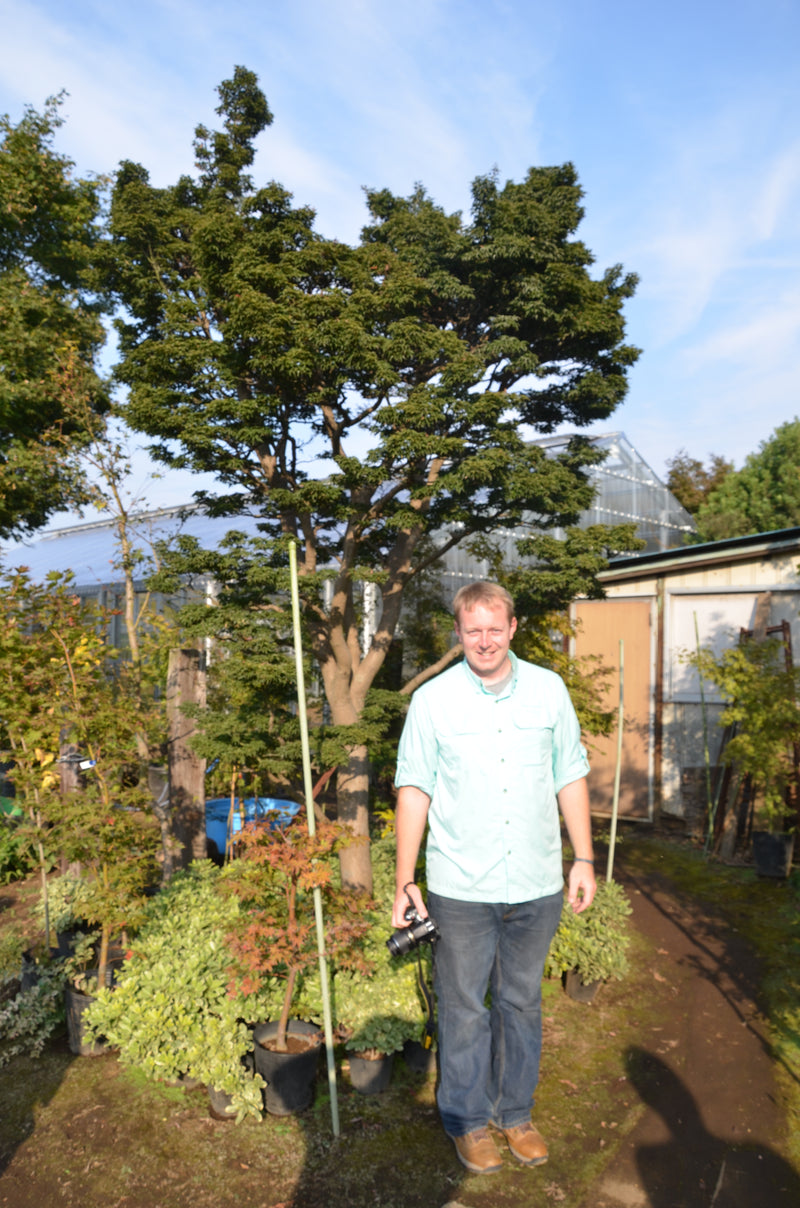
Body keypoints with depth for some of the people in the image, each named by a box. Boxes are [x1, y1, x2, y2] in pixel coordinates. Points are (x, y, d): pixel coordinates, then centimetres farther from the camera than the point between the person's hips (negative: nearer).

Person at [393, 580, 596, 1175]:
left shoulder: (549, 690, 1)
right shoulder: (432, 699, -6)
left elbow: (570, 778, 7)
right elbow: (414, 788, -3)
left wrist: (584, 859, 6)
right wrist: (405, 880, -4)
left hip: (537, 886, 2)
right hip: (460, 888, -2)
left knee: (523, 1002, 18)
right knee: (463, 1009, 11)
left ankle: (516, 1113, 38)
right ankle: (468, 1120, 33)